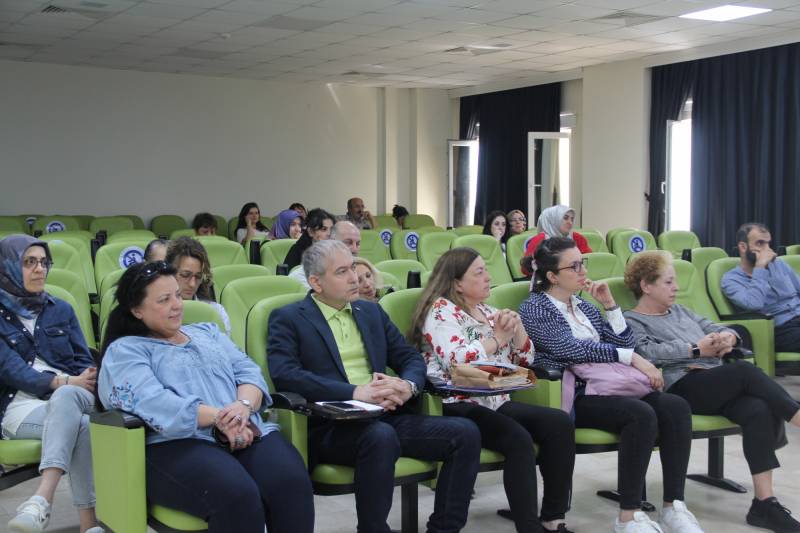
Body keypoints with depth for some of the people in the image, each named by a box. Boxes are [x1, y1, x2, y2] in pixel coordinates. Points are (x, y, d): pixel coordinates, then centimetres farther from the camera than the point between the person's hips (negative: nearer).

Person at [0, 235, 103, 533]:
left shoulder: (61, 310, 19)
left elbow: (84, 361, 15)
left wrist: (73, 385, -11)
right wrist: (64, 381, -19)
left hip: (71, 396, 2)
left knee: (65, 398, -38)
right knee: (78, 423, -36)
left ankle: (41, 500, -53)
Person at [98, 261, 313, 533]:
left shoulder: (208, 332, 27)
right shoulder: (124, 351, 9)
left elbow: (248, 372, 14)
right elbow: (152, 403, -9)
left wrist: (243, 405, -10)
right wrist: (219, 418, -17)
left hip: (246, 433, 5)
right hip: (179, 444, -4)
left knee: (292, 482, -29)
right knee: (237, 494, -36)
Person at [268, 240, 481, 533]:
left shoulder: (371, 311, 20)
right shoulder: (288, 319, 3)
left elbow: (412, 358, 17)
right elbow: (284, 374, -14)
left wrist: (406, 386, -9)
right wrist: (356, 393, -22)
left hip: (387, 416, 6)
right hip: (331, 427, -6)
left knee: (465, 432, -15)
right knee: (381, 436, -37)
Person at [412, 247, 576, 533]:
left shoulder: (486, 310, 19)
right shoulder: (441, 310, -4)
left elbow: (525, 359, 19)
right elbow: (457, 361, -22)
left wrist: (517, 328, -1)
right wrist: (498, 337, -11)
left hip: (495, 402, 8)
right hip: (457, 407, -8)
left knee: (560, 423, -14)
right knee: (518, 439, -31)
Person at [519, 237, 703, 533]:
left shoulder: (583, 306, 21)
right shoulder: (535, 309, -1)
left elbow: (623, 343, 17)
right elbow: (573, 349, -15)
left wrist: (609, 304, 7)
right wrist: (632, 358, -18)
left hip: (605, 388, 7)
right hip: (572, 397, -7)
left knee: (676, 406, -17)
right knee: (642, 415, -31)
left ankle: (674, 507, -18)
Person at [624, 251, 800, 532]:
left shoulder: (678, 310, 31)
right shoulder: (632, 321, 8)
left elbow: (714, 327, 25)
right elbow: (648, 351, -13)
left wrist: (727, 337, 0)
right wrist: (697, 349, -11)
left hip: (716, 386, 6)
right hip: (680, 387, -6)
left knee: (757, 410, -25)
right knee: (745, 370, -30)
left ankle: (764, 502, -27)